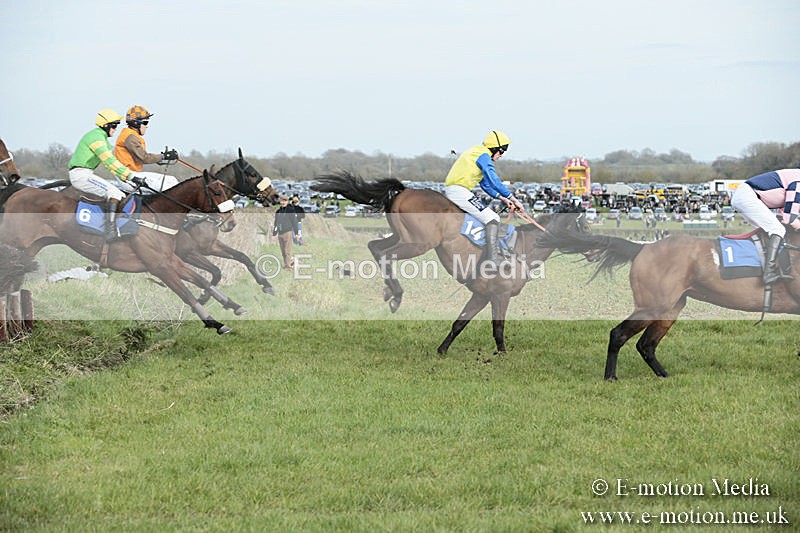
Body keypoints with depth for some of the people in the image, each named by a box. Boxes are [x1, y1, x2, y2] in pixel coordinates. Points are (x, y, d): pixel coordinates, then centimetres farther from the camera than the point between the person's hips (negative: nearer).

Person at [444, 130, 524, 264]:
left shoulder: (476, 153, 24)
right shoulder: (483, 156, -8)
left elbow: (486, 185, 26)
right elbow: (495, 181, -16)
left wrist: (503, 198, 18)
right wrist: (513, 199, -13)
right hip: (459, 192, -11)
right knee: (492, 218, -14)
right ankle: (492, 258, -24)